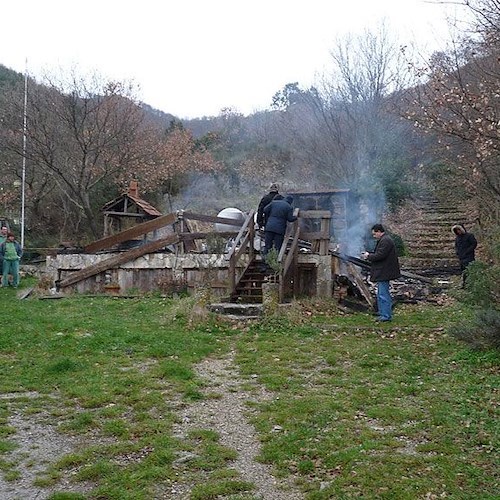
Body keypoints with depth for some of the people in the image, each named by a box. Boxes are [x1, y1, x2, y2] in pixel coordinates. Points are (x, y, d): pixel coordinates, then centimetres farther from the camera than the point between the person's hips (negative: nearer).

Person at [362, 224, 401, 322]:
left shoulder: (385, 241, -18)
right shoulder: (384, 240, 17)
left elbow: (380, 255, -24)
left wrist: (369, 256, -10)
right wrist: (369, 254, 9)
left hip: (384, 273, -12)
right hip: (382, 273, 12)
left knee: (383, 294, -7)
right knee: (381, 294, 17)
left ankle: (386, 316, -3)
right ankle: (382, 313, 24)